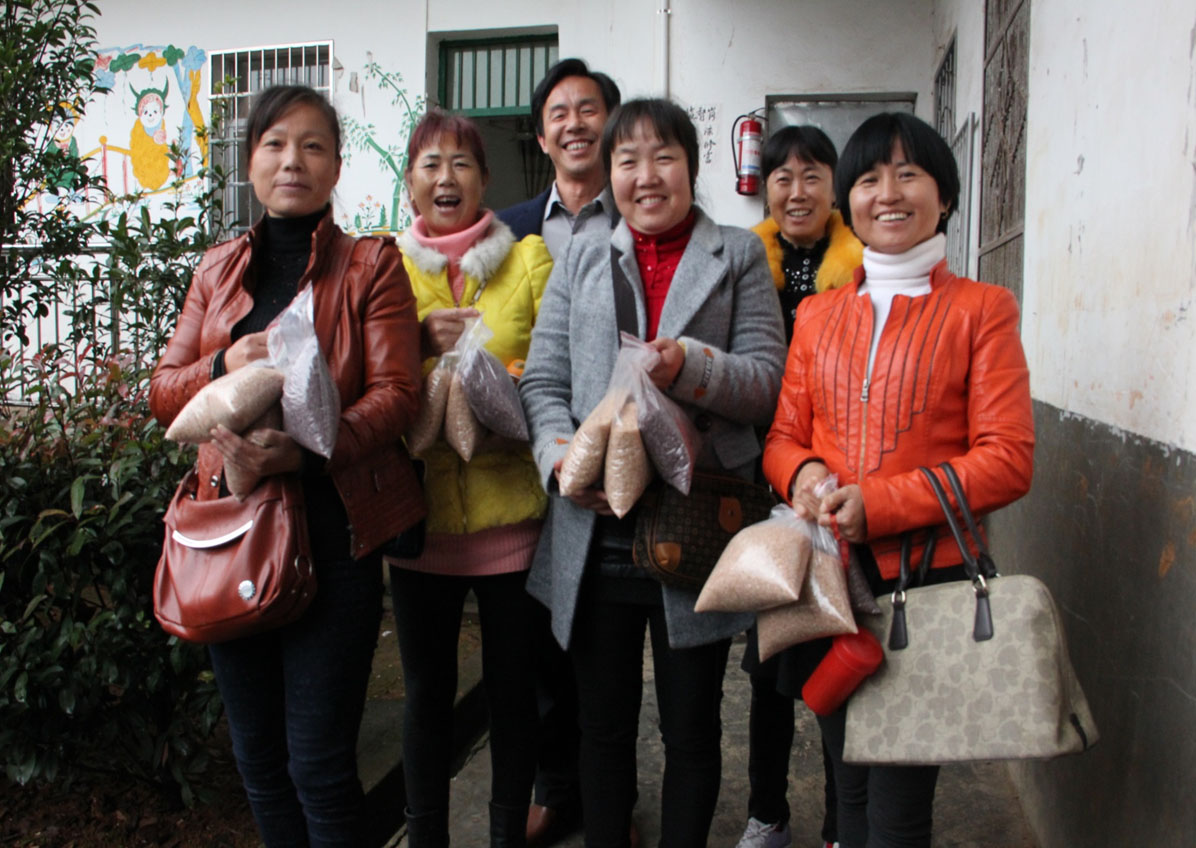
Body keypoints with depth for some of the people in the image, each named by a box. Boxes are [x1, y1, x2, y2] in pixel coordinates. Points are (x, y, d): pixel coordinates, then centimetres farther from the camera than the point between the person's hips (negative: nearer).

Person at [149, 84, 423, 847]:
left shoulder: (372, 264, 0)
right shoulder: (219, 268, 14)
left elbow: (397, 392, -9)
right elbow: (163, 392, 12)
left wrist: (307, 450, -24)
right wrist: (226, 363, -10)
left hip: (333, 529, -4)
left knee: (318, 764, -1)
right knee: (257, 757, 15)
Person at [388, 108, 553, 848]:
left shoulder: (529, 257, 3)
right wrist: (419, 339, -12)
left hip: (511, 507, -1)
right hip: (419, 510, 2)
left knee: (513, 685, 10)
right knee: (428, 689, 14)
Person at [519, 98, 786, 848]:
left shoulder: (740, 257, 7)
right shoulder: (580, 259, 13)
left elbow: (768, 378, -2)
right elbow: (543, 379, 6)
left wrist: (693, 367, -21)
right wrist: (562, 454, -13)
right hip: (598, 529, 2)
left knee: (692, 727, 12)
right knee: (604, 723, 14)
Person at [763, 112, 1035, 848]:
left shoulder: (981, 309, -2)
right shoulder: (817, 315, 11)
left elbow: (1008, 458, -9)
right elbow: (783, 435, 12)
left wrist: (879, 503, -18)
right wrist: (803, 475, -12)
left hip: (929, 576, -4)